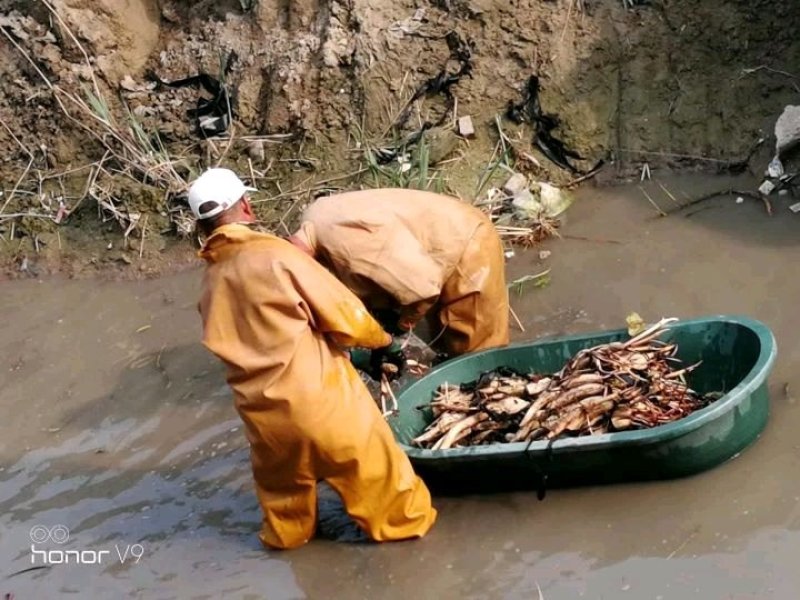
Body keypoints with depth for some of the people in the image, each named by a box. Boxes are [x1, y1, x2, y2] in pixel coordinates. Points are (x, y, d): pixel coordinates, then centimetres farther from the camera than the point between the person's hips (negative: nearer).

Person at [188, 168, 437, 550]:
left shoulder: (209, 284, 4)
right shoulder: (275, 255, -15)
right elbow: (344, 314, -13)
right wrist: (380, 339, 7)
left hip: (261, 408, 5)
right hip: (315, 393, -5)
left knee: (280, 472, 30)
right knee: (366, 459, 16)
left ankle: (287, 530, 48)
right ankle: (403, 520, 32)